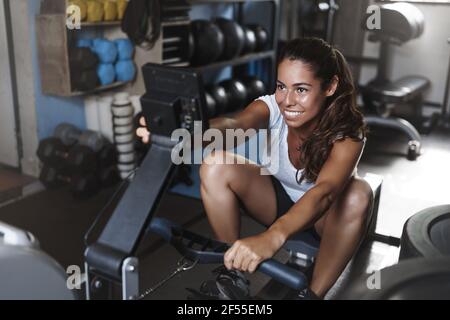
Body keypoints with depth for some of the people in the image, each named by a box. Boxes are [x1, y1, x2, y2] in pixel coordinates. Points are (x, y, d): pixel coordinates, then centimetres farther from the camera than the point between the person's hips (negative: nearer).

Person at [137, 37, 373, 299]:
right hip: (277, 198, 2)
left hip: (324, 213, -2)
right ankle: (233, 271, -9)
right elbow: (234, 124, -47)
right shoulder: (273, 107, -24)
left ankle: (313, 294, -20)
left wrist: (272, 238, -69)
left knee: (358, 194, -37)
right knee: (216, 165, -25)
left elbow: (325, 192, -50)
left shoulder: (348, 132, -31)